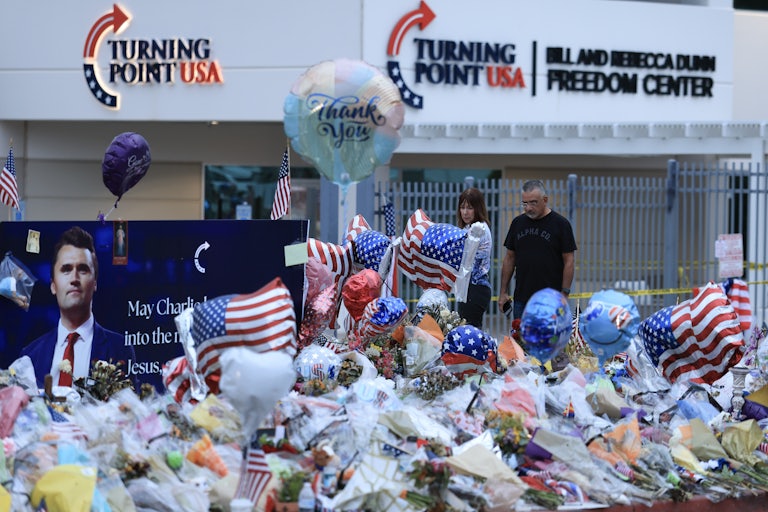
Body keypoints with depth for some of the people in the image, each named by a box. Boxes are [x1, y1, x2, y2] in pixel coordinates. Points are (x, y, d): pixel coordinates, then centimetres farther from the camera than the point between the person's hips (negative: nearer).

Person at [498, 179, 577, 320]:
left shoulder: (560, 224, -3)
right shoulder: (517, 223, 9)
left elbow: (568, 261, -4)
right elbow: (509, 258, 14)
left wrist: (564, 294, -10)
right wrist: (503, 291, 9)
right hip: (521, 298, 4)